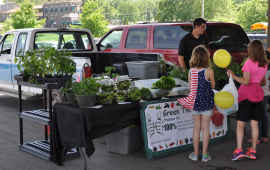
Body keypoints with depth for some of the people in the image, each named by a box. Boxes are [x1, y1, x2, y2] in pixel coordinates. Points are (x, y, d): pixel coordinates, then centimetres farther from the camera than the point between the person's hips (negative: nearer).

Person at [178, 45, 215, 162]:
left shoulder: (191, 71, -5)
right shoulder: (209, 72, -14)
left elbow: (190, 87, 6)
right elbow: (212, 86, 0)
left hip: (195, 102, 3)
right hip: (207, 102, -3)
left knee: (196, 127, 11)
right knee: (205, 128, 6)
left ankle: (195, 154, 18)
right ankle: (205, 155, 13)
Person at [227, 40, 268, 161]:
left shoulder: (249, 63, -14)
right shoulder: (264, 64, 5)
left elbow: (246, 81, -18)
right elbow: (262, 81, 13)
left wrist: (233, 76, -17)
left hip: (246, 94, -6)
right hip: (258, 94, 6)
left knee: (240, 123, -4)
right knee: (254, 124, 9)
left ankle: (239, 151, -11)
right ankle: (253, 151, 13)